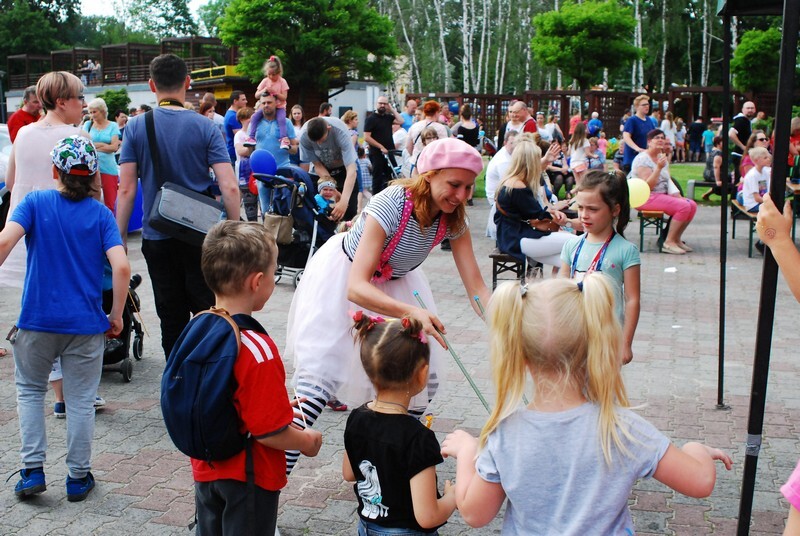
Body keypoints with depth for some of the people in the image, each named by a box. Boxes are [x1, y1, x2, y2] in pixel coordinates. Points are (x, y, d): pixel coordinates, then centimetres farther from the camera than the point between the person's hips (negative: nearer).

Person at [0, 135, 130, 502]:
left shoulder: (35, 203, -1)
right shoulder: (101, 214, -1)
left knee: (30, 390, 20)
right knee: (80, 400, 11)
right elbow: (121, 267, -13)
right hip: (86, 322, 0)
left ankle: (33, 470, 16)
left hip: (38, 318, 0)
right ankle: (78, 477, 18)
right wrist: (116, 315, -2)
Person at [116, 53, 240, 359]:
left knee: (172, 319, 10)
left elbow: (127, 189, -6)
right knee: (209, 313, 10)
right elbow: (230, 188, -11)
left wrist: (119, 238, 2)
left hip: (157, 238, 1)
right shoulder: (205, 127, -5)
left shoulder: (136, 127, -3)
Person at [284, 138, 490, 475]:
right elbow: (356, 287, -42)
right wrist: (412, 312, -57)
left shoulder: (454, 219, -19)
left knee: (423, 377, 0)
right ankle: (280, 469, -8)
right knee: (321, 373, -15)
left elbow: (476, 287, -18)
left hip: (395, 281, 6)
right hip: (344, 274, -6)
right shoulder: (391, 205, -37)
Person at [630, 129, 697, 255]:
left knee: (692, 205, -8)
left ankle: (676, 239, 5)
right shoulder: (642, 159, -12)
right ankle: (668, 243, -16)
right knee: (684, 207, -23)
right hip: (646, 198, -9)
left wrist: (677, 195, 3)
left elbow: (668, 180, 18)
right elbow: (647, 186, -21)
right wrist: (659, 168, -27)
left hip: (663, 195, 9)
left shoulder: (662, 157, 15)